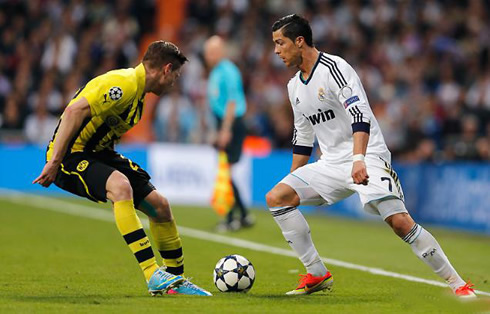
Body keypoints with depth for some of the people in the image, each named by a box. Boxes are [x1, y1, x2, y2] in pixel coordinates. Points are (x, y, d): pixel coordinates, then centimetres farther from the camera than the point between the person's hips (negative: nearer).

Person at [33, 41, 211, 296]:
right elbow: (75, 111, -27)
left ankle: (176, 278, 21)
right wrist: (54, 162, -28)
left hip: (98, 153, 10)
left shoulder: (137, 92, 14)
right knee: (120, 185, -35)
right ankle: (153, 275, -36)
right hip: (71, 155, -10)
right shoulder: (124, 84, -18)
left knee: (159, 205, 5)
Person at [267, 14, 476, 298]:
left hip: (367, 159, -8)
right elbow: (303, 138, 24)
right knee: (276, 198, -7)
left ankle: (457, 283, -12)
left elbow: (360, 115, -25)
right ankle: (317, 275, -4)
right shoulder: (295, 87, 13)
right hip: (331, 164, 8)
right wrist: (293, 181, 24)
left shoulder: (333, 68, -13)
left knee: (400, 222, -23)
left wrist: (358, 159, -38)